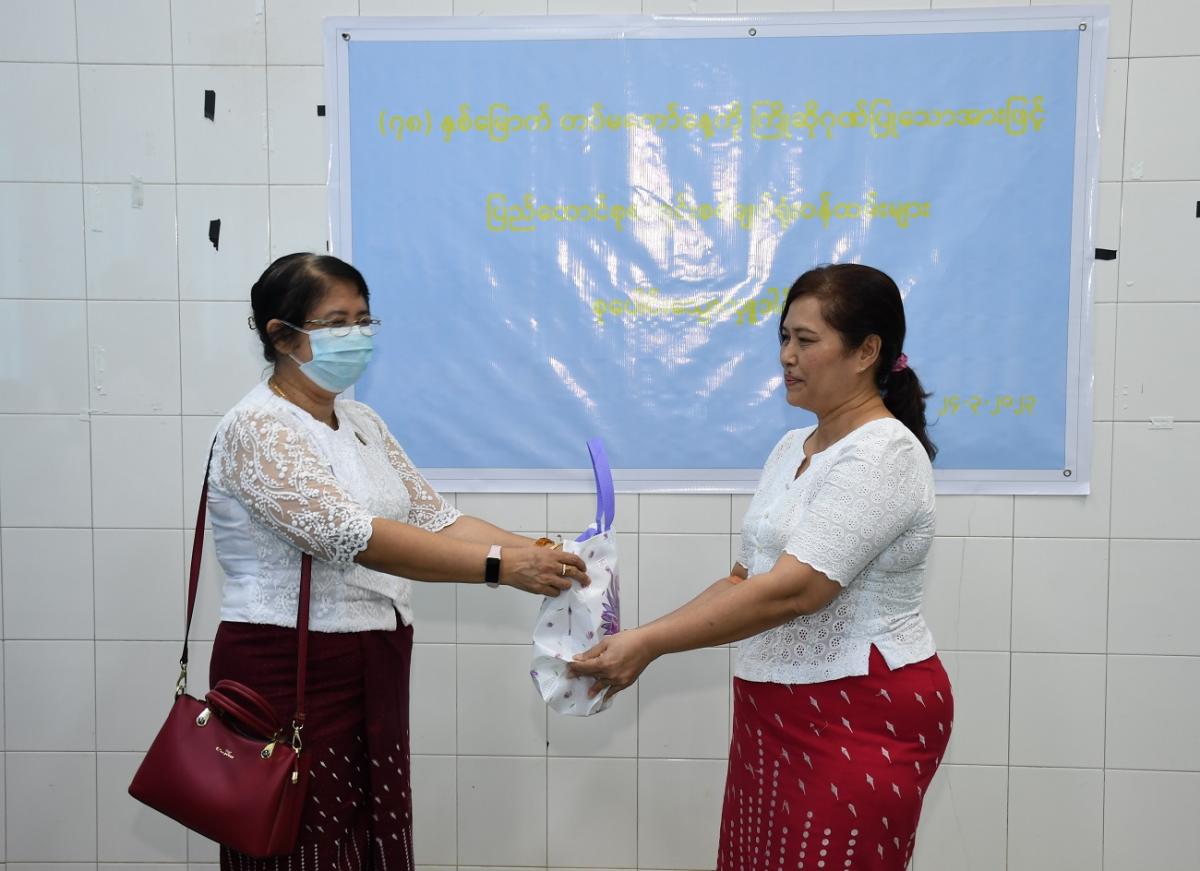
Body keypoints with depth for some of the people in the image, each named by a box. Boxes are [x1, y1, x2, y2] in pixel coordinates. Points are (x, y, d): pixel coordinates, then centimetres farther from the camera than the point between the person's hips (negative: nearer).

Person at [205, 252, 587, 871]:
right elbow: (354, 536, -26)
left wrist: (538, 553, -9)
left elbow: (437, 519, 6)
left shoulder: (362, 424, 11)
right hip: (289, 676, -7)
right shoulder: (259, 428, -14)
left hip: (375, 673, 7)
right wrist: (500, 566, -30)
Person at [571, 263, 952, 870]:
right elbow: (746, 577, 11)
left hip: (864, 720, -8)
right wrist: (643, 639, 0)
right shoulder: (793, 447, 11)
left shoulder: (884, 454, -17)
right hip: (776, 711, 8)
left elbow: (792, 590, -26)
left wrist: (650, 643, -26)